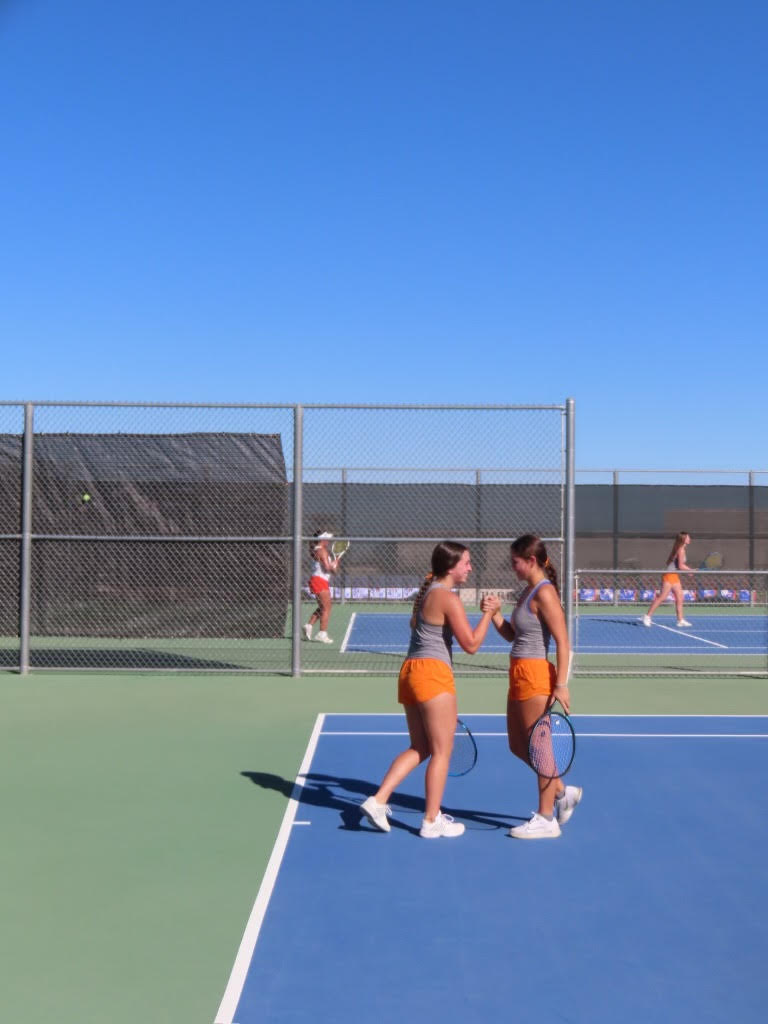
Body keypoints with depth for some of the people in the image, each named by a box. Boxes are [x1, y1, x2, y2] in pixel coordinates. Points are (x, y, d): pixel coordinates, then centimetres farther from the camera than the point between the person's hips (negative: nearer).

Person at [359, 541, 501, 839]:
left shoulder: (426, 591, 15)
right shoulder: (448, 598, -13)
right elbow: (471, 644, -13)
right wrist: (489, 613, -5)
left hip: (410, 670, 9)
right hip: (433, 673, -9)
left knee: (419, 748, 16)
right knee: (441, 752, 2)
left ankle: (378, 800, 6)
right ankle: (432, 822, 8)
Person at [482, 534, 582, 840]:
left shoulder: (544, 593, -15)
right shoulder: (528, 591, 13)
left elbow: (563, 642, -18)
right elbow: (512, 635, 17)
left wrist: (561, 685, -23)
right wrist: (494, 614, 1)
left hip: (536, 676, -10)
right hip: (519, 675, 10)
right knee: (518, 746, 16)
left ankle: (546, 819, 11)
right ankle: (563, 792, 28)